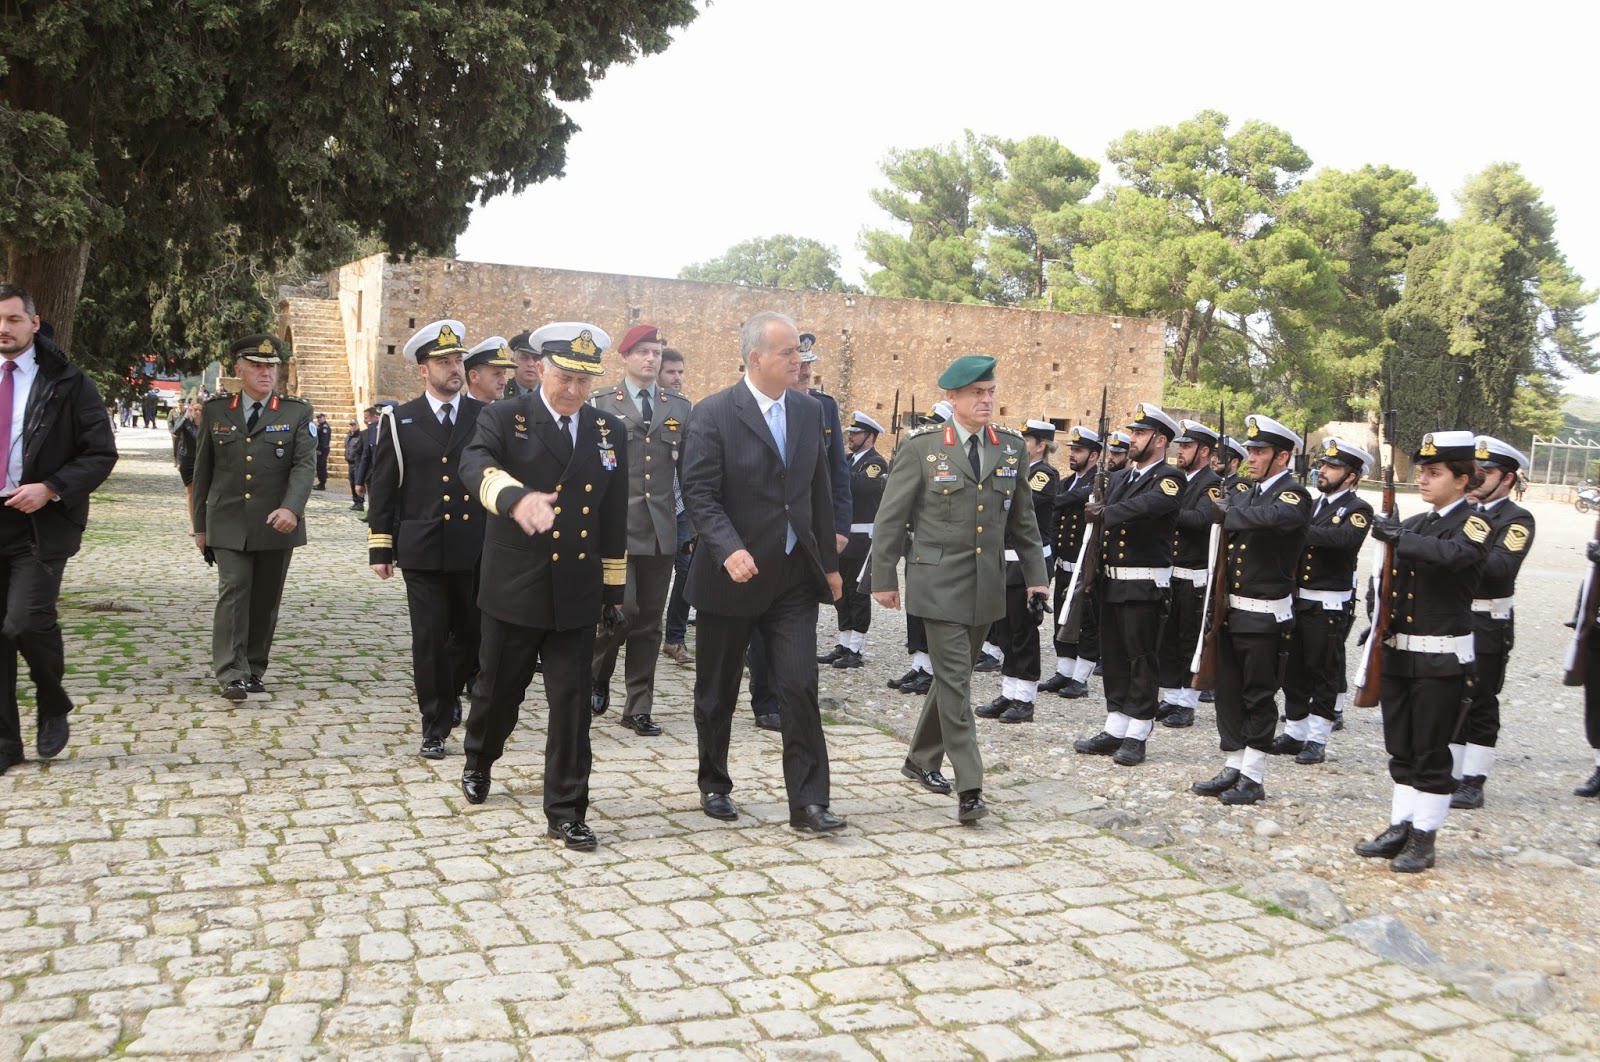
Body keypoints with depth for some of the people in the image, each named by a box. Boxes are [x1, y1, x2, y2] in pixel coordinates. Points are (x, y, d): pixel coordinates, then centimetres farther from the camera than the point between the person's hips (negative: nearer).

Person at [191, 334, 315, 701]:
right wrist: (200, 524, 11)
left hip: (276, 525, 0)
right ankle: (232, 674, -10)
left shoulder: (296, 412, 3)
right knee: (233, 592, -10)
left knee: (266, 599, 7)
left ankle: (254, 670, 18)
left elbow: (305, 464, -8)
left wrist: (291, 508, -25)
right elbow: (203, 470, 11)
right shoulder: (215, 411, 7)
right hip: (229, 523, 0)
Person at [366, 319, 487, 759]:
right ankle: (435, 727, 12)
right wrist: (380, 548, 1)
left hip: (477, 552, 1)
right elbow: (382, 488, 5)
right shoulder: (400, 421, 5)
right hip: (423, 552, -1)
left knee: (473, 637, 9)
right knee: (430, 641, 1)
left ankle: (448, 696, 37)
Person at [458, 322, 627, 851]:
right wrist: (516, 497, -49)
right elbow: (476, 464, -28)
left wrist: (614, 589, 11)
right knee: (498, 690, 16)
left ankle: (566, 812, 9)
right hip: (514, 589, -2)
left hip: (576, 594, 2)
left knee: (572, 702, 0)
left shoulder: (609, 433, 6)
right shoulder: (504, 418, -6)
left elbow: (614, 517, 11)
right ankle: (479, 761, 45)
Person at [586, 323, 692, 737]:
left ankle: (638, 708, 16)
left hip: (661, 530, 3)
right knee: (622, 610, -12)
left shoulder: (679, 407, 11)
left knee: (649, 623, 7)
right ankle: (598, 675, 18)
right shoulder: (600, 403, 2)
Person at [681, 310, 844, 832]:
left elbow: (819, 492, 12)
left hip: (794, 575, 3)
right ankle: (714, 785, 31)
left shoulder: (810, 411, 7)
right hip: (732, 574, -3)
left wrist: (829, 562, 11)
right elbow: (699, 493, -14)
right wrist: (729, 549, -28)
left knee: (801, 688, -4)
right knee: (717, 692, 12)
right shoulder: (714, 413, -9)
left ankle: (808, 802, 3)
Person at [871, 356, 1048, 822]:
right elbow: (890, 517, -4)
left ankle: (921, 759, 33)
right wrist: (883, 579, -4)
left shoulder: (1010, 446, 6)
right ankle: (969, 787, -5)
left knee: (953, 676, 15)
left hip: (987, 586, 5)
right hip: (940, 583, -5)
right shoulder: (922, 446, -7)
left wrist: (1035, 575, 8)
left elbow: (1022, 518, 13)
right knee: (955, 680, -7)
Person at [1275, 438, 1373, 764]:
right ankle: (1294, 733, 20)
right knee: (1293, 670, 10)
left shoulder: (1358, 510, -6)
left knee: (1324, 672, 2)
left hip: (1329, 606, -6)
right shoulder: (1312, 505, 17)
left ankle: (1317, 740, 10)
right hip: (1297, 600, 6)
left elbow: (1345, 537, -28)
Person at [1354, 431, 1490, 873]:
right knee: (1402, 750, 13)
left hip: (1441, 658, -7)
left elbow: (1453, 553, -32)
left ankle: (1424, 839, 10)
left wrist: (1398, 535, -29)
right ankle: (1400, 828, 22)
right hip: (1399, 652, 7)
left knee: (1431, 753, 1)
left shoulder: (1474, 525, -8)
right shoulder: (1412, 524, 13)